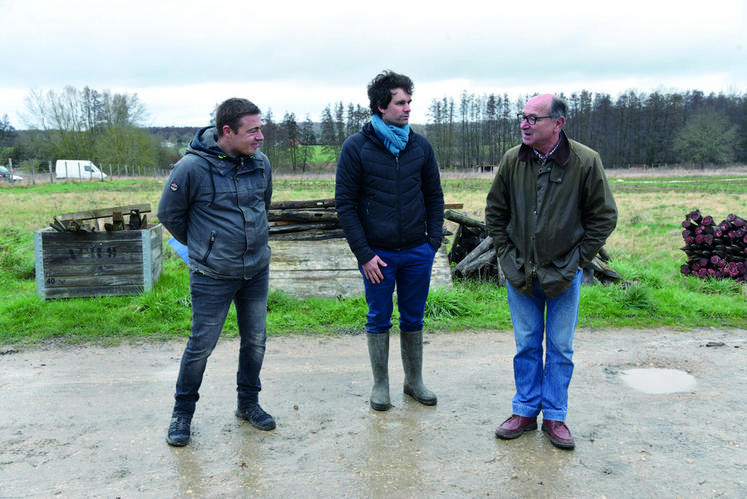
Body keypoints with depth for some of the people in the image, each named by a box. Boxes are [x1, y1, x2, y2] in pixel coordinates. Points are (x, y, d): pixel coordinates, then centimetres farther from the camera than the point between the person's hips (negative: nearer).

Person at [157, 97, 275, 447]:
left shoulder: (260, 163, 0)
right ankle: (182, 412, 26)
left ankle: (248, 403, 34)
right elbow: (169, 214, -3)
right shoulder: (192, 167, -16)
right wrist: (202, 245, 7)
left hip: (257, 270, 5)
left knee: (255, 341, 14)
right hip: (212, 276, -5)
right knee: (201, 346, 5)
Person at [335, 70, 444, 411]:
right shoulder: (356, 147, -7)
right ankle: (380, 384, 26)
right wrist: (363, 254, -11)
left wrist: (434, 241, 1)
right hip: (377, 253, -3)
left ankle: (414, 381, 31)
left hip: (417, 252, 3)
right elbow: (345, 204, -7)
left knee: (413, 319, 14)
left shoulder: (420, 146, 4)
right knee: (379, 320, 10)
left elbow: (434, 196, 11)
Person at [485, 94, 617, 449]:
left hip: (564, 274, -2)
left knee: (560, 348, 9)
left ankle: (554, 416, 24)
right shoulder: (512, 161, -4)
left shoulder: (586, 162, -11)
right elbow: (495, 212, 7)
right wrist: (507, 255, 1)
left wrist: (577, 261, -6)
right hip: (519, 274, 2)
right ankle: (525, 411, 26)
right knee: (526, 346, 12)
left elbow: (604, 217, -3)